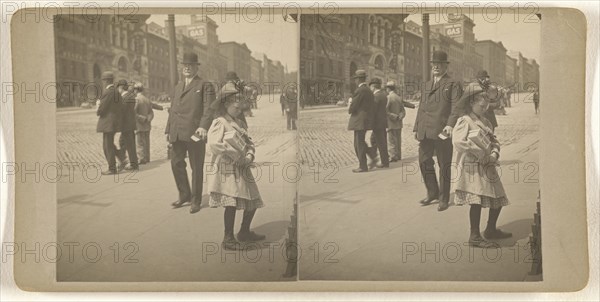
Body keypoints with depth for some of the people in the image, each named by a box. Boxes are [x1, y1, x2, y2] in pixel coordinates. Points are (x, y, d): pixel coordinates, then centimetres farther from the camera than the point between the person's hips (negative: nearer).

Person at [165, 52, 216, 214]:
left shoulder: (205, 86, 1)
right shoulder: (177, 87, 21)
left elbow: (209, 108, -11)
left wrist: (204, 126, -26)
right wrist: (168, 130, 17)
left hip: (194, 133, -6)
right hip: (177, 134, 6)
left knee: (196, 168, 2)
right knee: (176, 164, 9)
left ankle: (196, 200, 14)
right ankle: (184, 195, 26)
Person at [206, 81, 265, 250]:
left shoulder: (241, 124, 16)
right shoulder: (219, 123, -11)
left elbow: (249, 143, 18)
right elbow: (214, 144, -24)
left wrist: (250, 155, -5)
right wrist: (236, 155, -19)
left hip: (242, 170, 9)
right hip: (226, 170, -9)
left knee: (253, 200, 13)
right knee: (231, 203, -13)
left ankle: (244, 232, 32)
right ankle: (228, 238, 2)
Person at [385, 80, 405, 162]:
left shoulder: (388, 97, -14)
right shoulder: (399, 98, 7)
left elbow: (386, 111, -19)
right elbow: (403, 111, 6)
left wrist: (395, 117, -11)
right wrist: (399, 117, -5)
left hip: (391, 123, -7)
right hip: (399, 124, 7)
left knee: (392, 141, -1)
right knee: (398, 140, 13)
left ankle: (393, 157, 1)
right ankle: (398, 156, 19)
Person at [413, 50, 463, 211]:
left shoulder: (453, 85, 0)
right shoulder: (426, 85, 20)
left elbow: (456, 107, -11)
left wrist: (451, 124, -26)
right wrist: (416, 128, 14)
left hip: (442, 132, -6)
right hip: (425, 132, 6)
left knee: (444, 166, 3)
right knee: (424, 162, 9)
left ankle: (443, 199, 14)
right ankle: (432, 193, 27)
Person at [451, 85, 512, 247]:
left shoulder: (486, 122, 15)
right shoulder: (464, 121, -11)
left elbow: (494, 141, 18)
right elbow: (458, 142, -25)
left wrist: (494, 154, -5)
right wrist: (481, 154, -20)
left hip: (488, 167, 9)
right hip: (472, 168, -9)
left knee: (498, 198, 13)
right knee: (476, 200, -12)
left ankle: (491, 229, 31)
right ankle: (475, 236, 0)